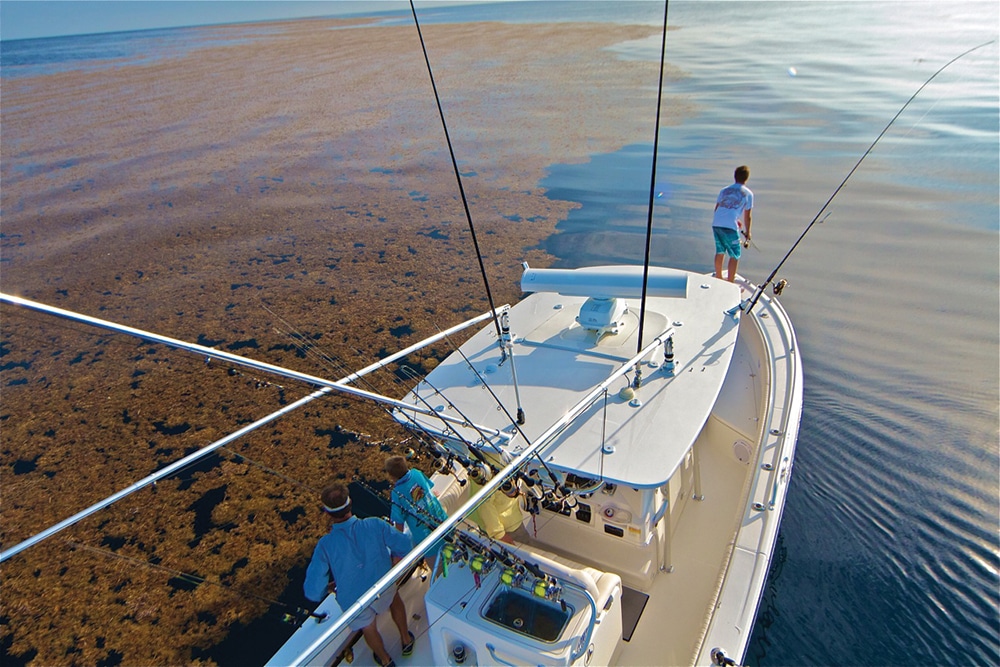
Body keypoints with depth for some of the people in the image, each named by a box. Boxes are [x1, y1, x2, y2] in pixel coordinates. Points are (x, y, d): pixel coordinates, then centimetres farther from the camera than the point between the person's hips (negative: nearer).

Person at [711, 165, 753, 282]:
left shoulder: (725, 190, 20)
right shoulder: (748, 193, 7)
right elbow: (747, 216, 8)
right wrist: (747, 233, 20)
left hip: (716, 224, 5)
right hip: (730, 226, -5)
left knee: (720, 252, 22)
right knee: (735, 256, 5)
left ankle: (718, 278, 34)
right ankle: (730, 283, 5)